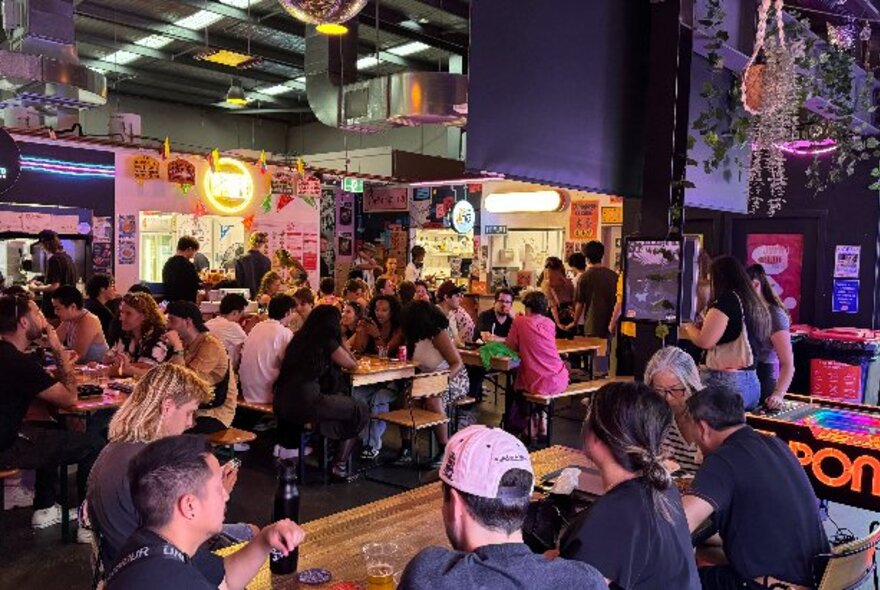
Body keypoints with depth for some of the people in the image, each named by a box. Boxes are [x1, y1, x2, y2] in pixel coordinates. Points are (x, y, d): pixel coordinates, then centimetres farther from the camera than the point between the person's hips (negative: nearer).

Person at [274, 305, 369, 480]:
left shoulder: (299, 337, 16)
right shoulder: (327, 341, -4)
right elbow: (352, 365, 7)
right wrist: (340, 341, 14)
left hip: (282, 403, 8)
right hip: (305, 404, -8)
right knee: (361, 411, 6)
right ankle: (340, 465, 8)